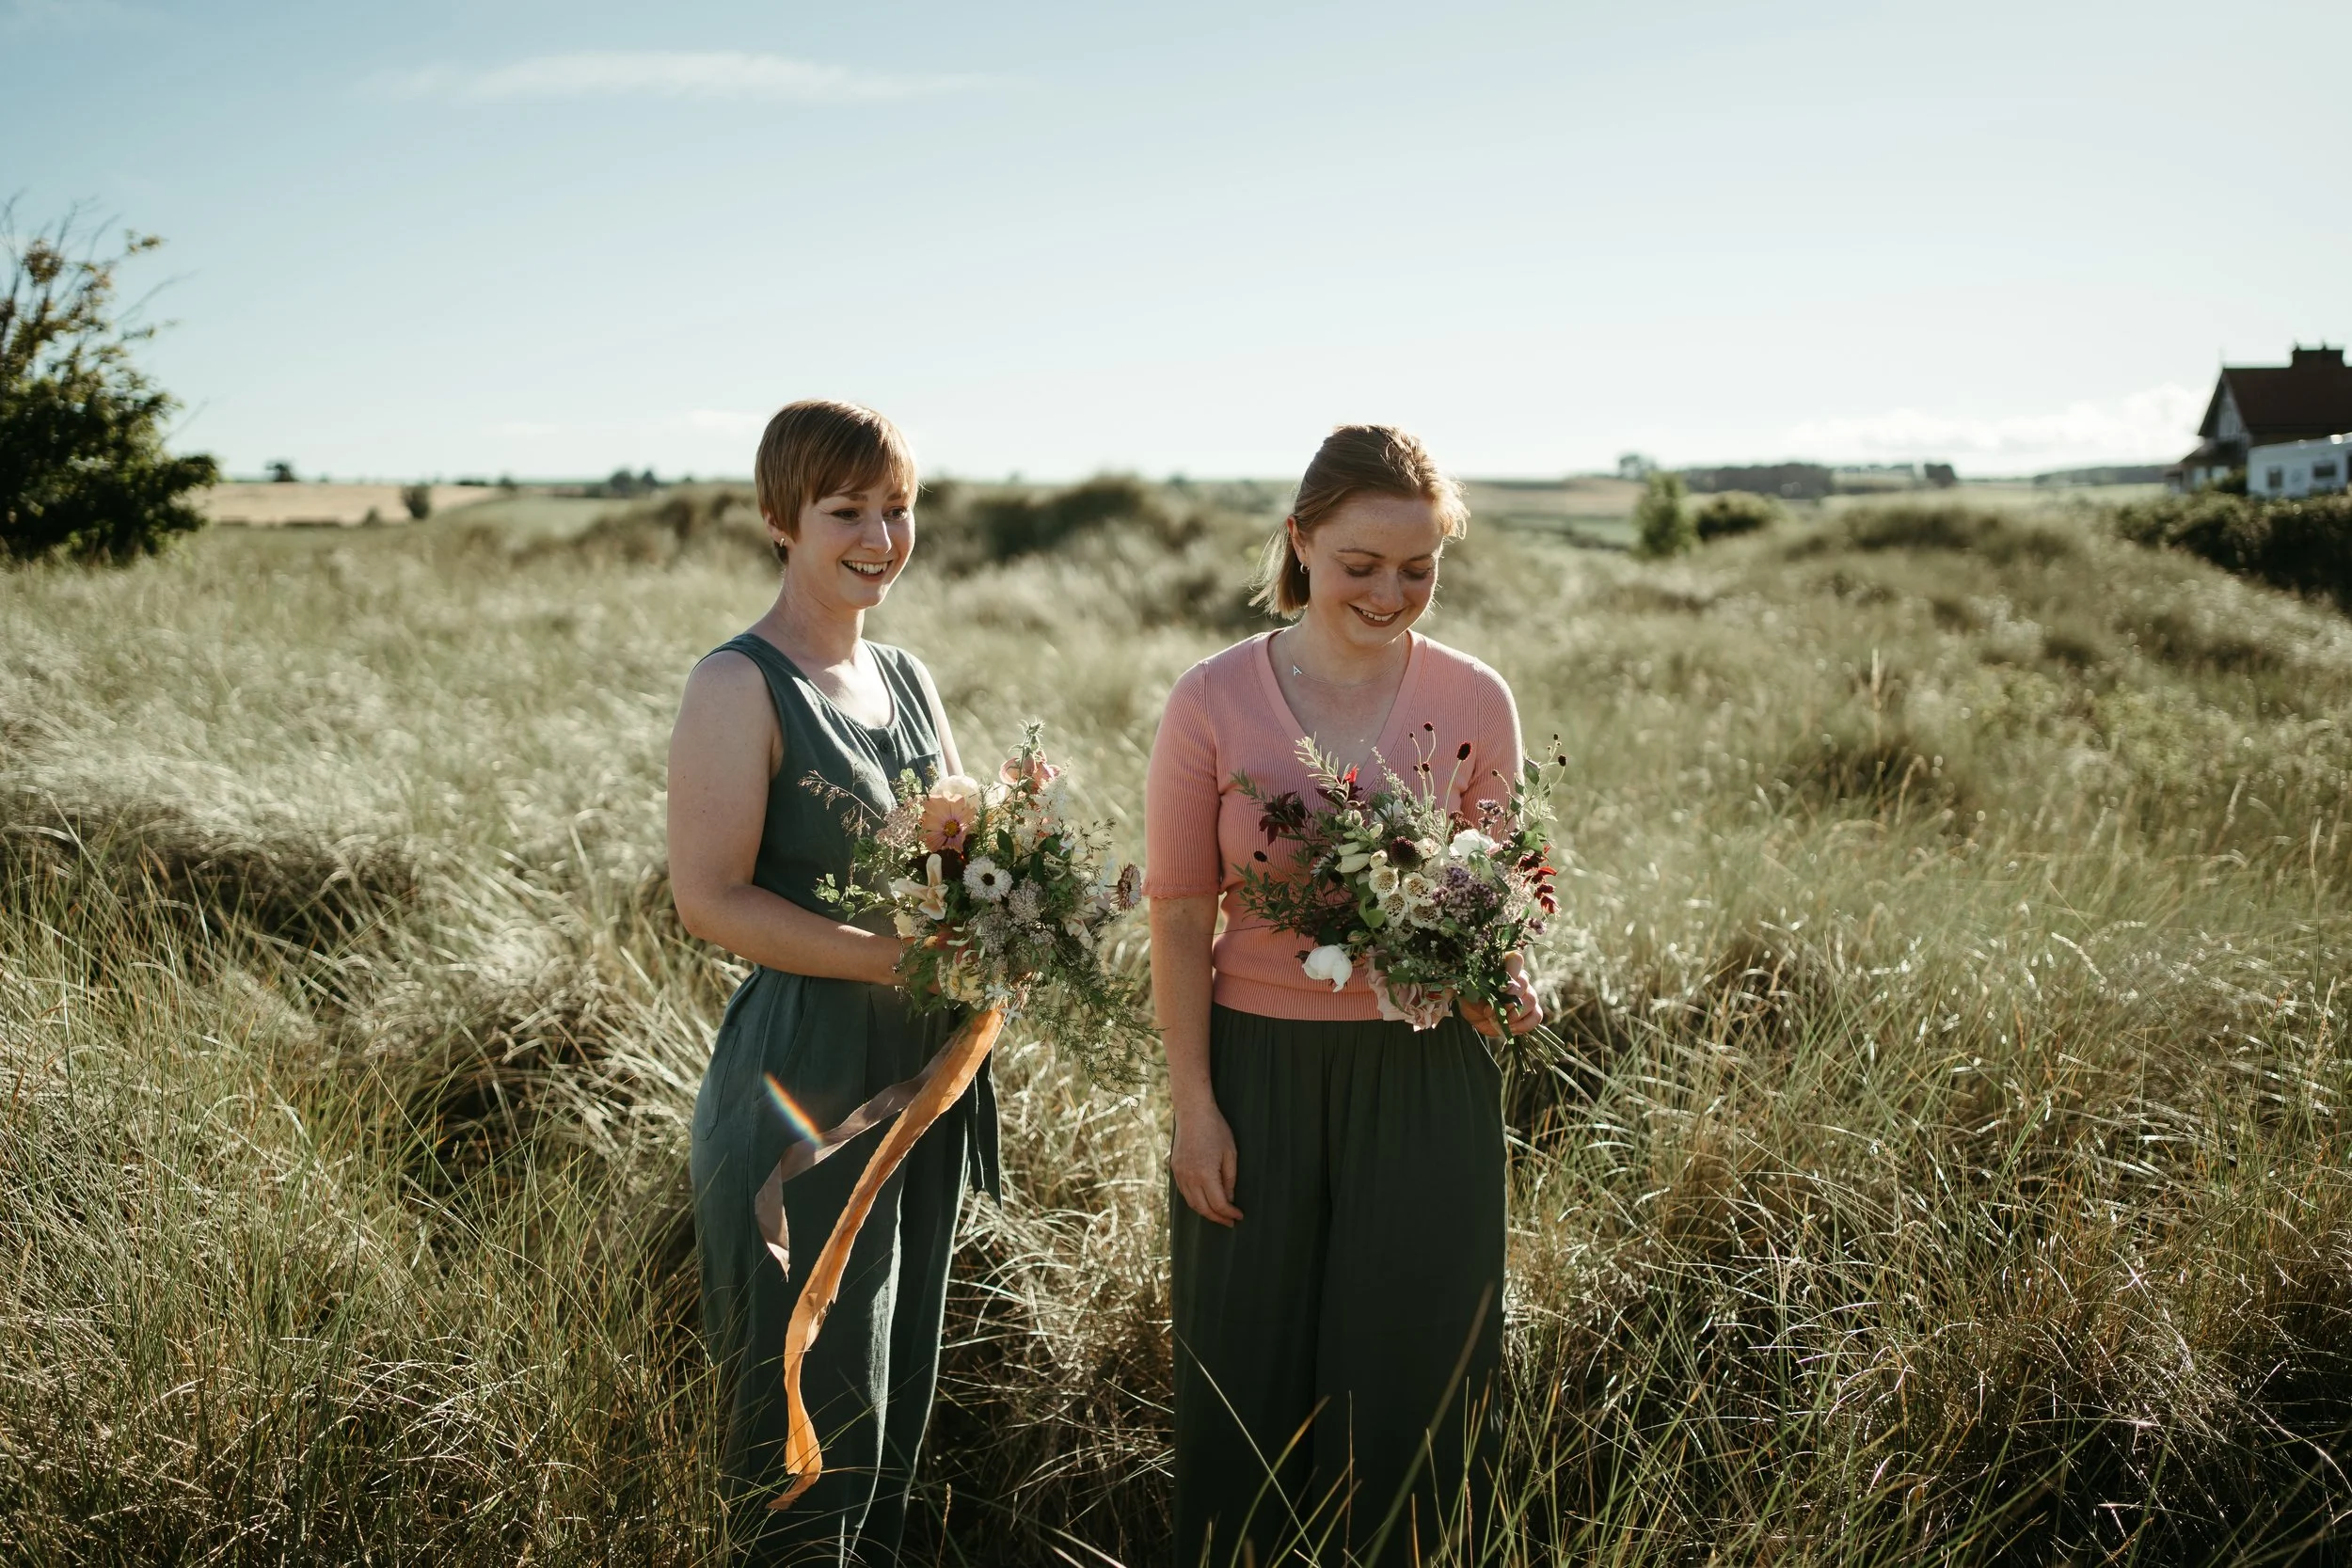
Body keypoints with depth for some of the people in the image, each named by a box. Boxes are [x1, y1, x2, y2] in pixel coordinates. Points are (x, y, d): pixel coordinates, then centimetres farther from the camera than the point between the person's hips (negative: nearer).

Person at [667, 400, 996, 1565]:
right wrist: (900, 958, -23)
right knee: (812, 1395, 2)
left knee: (901, 1379, 17)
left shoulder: (909, 681, 13)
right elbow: (710, 898, -17)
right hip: (804, 1083, -7)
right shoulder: (741, 685, -10)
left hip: (924, 1072, 8)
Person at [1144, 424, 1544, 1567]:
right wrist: (1192, 1107, -6)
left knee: (1413, 1364, 11)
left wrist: (1505, 978, -13)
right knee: (1252, 1369, 13)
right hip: (1261, 1070, -1)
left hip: (1425, 1075, 1)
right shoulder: (1212, 701, -6)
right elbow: (1180, 919, -4)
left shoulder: (1475, 701, -2)